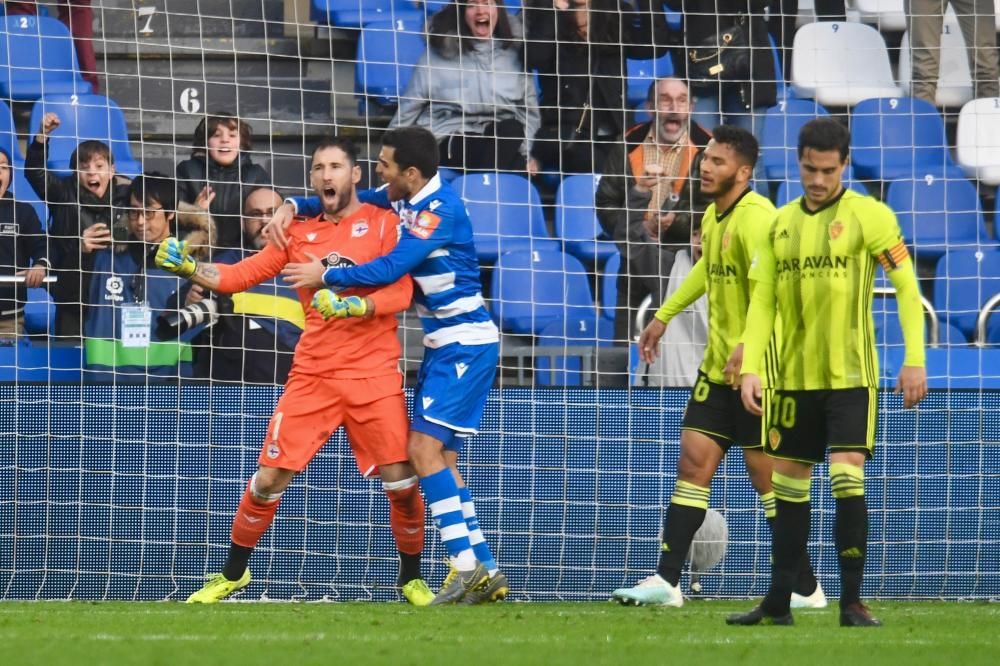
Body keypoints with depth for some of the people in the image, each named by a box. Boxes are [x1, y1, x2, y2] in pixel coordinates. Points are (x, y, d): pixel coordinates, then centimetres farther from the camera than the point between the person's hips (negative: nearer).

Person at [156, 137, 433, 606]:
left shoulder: (383, 224, 1)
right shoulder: (300, 234, 10)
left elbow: (400, 292, -9)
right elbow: (237, 276, 10)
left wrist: (354, 306, -25)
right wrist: (187, 267, -6)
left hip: (374, 374, -2)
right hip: (312, 374, 2)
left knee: (401, 482, -7)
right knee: (269, 478, -1)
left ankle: (412, 578, 15)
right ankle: (233, 573, 18)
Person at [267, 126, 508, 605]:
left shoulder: (440, 210, -20)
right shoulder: (400, 199, 6)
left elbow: (391, 268, -27)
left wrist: (325, 276, -17)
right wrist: (293, 207, 2)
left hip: (466, 344, -10)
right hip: (444, 344, 10)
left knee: (424, 446, -18)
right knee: (439, 457, 7)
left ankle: (466, 567, -20)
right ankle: (484, 572, 8)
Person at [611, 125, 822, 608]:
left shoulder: (755, 219, -18)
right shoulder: (714, 215, 12)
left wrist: (749, 347, -40)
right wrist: (664, 316, 36)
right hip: (718, 366, 9)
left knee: (765, 473, -4)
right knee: (693, 461, 4)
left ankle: (805, 588, 5)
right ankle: (666, 581, 5)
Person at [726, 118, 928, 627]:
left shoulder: (868, 216, -6)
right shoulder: (781, 223, 9)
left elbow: (906, 287, -7)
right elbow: (762, 302, 9)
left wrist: (914, 360, -15)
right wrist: (750, 369, -1)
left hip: (849, 375, -5)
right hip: (794, 375, 5)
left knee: (847, 477, -15)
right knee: (789, 485, 9)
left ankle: (852, 601, -9)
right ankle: (778, 603, 17)